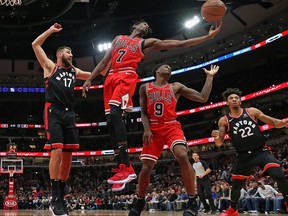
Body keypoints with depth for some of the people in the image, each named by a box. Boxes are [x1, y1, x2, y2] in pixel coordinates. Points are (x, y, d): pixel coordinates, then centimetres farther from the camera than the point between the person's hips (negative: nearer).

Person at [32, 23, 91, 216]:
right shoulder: (50, 67, 10)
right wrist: (51, 30, 7)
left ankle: (61, 198, 9)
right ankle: (55, 199, -14)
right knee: (57, 152, -18)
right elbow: (35, 45, 4)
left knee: (68, 155, 2)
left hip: (69, 114, 6)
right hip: (53, 112, -6)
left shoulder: (74, 71, 23)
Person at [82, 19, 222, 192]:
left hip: (127, 77, -5)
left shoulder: (146, 43, 16)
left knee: (114, 114, -28)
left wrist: (209, 36, 5)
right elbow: (105, 61, 29)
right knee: (110, 121, -5)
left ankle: (126, 168, -33)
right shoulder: (118, 38, 29)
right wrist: (90, 79, 20)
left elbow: (180, 44, 10)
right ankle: (123, 168, -2)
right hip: (111, 78, 5)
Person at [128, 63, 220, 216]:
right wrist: (146, 129, -9)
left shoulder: (176, 87, 10)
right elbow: (143, 113, 8)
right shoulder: (145, 88, 11)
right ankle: (140, 201, 21)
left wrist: (209, 77, 6)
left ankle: (192, 202, -22)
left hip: (172, 127, -1)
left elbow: (203, 98, 5)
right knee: (146, 168, -4)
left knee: (182, 156, -28)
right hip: (153, 129, 1)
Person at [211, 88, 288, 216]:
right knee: (236, 185, 9)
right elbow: (219, 144, 1)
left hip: (261, 151, -1)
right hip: (244, 156, 1)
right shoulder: (224, 121, 2)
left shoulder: (252, 111, 2)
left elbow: (274, 123, 3)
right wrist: (216, 137, -23)